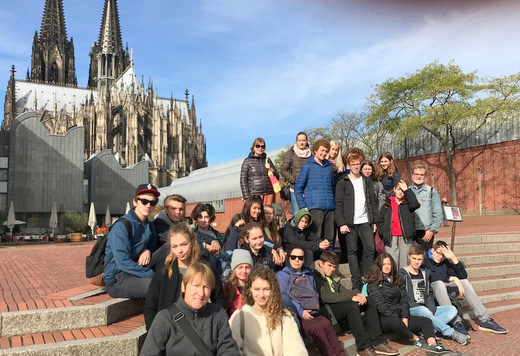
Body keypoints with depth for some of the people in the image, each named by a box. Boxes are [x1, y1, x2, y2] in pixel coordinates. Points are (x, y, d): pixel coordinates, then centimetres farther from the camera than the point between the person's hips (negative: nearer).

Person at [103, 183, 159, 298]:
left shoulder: (148, 225, 12)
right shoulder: (122, 226, -13)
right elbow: (123, 262, -21)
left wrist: (148, 251, -2)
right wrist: (152, 275, -23)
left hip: (134, 273, 8)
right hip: (116, 279, -8)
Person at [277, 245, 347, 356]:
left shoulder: (309, 274, 27)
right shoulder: (282, 275, 10)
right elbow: (283, 297, -3)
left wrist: (316, 308, 5)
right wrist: (300, 312, -12)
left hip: (312, 314, 4)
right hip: (295, 316, -4)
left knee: (325, 323, -28)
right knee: (316, 326, -31)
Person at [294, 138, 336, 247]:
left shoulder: (329, 167, 17)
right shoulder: (308, 166, 3)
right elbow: (298, 188, 1)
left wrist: (333, 203, 13)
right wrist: (303, 206, -7)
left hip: (330, 208, 5)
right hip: (315, 207, -5)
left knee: (330, 238, 6)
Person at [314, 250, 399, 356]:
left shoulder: (333, 276, 20)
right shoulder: (316, 276, -9)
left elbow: (343, 291, 14)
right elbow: (325, 296, -22)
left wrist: (357, 294, -9)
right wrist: (351, 297, -23)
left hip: (337, 305, 9)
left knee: (369, 303, -3)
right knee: (352, 305, -32)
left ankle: (376, 343, -8)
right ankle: (363, 347, -25)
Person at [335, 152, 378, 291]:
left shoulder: (367, 181, 13)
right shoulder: (343, 182, 1)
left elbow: (373, 202, 14)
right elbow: (338, 204, -4)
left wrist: (374, 221, 7)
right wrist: (341, 223, -11)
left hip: (365, 222, 3)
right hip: (349, 222, -3)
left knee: (370, 249, -1)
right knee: (352, 251, 1)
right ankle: (356, 282, 8)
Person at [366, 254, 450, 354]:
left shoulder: (396, 280, 16)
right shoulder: (373, 283, -5)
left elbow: (404, 300, 7)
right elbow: (380, 305, -14)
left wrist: (405, 318, -9)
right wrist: (398, 319, -18)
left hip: (398, 317, 7)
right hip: (383, 318, -7)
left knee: (426, 321, -5)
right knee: (396, 322, -38)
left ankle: (433, 345, -31)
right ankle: (416, 340, -14)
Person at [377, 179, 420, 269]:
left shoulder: (407, 204, 8)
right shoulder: (387, 205, 13)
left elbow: (415, 204, -15)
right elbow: (380, 221, 13)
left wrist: (407, 190, -10)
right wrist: (384, 233, -2)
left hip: (405, 238, -1)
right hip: (391, 238, 1)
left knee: (404, 263, 3)